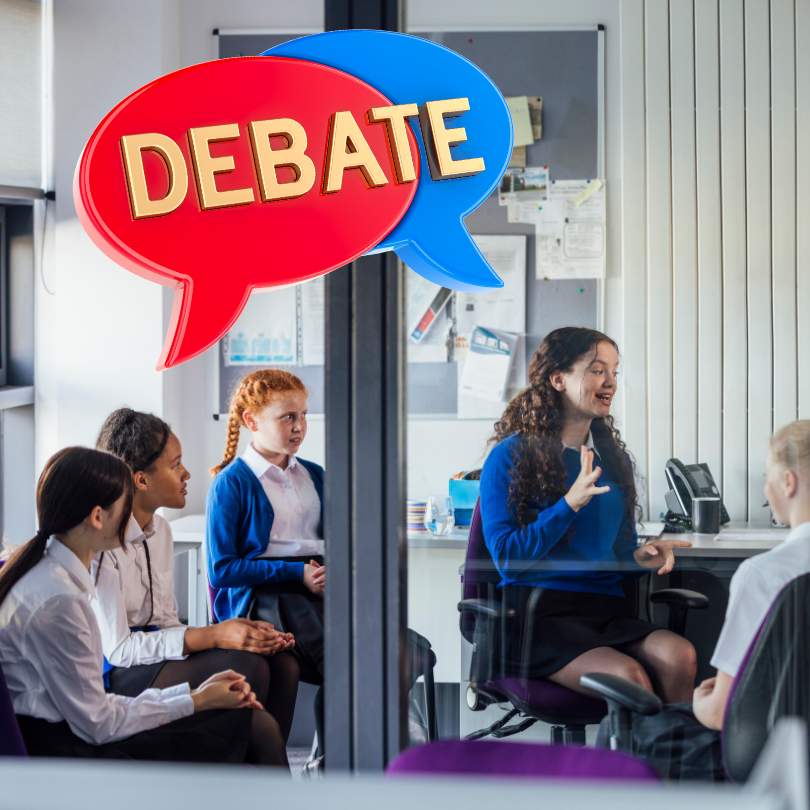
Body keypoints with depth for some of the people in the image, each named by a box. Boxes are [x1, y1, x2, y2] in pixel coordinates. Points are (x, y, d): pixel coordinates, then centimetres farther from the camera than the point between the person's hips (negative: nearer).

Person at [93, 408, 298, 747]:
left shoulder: (160, 530, 11)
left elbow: (166, 623, 12)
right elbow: (117, 648, -19)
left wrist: (238, 633, -6)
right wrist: (213, 636, -22)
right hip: (115, 679, -8)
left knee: (279, 666, -13)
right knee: (243, 667, -26)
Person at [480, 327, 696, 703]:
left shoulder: (613, 458, 19)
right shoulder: (511, 456, 1)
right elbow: (507, 556, -6)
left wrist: (638, 557, 1)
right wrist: (569, 504, -14)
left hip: (607, 608, 5)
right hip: (539, 614, -5)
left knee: (679, 657, -29)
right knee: (628, 676, -33)